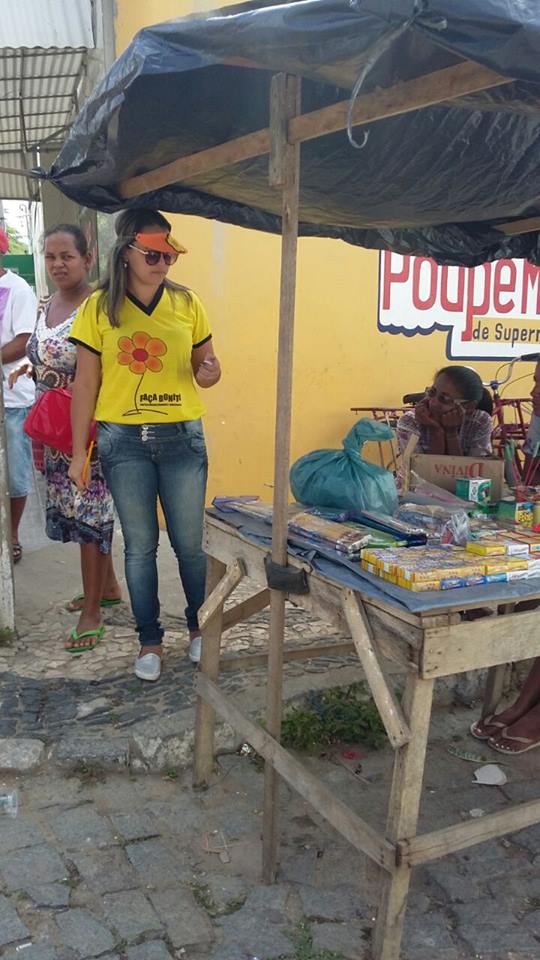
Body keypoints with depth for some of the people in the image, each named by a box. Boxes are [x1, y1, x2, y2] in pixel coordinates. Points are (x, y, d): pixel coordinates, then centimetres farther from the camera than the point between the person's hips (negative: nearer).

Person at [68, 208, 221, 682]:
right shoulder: (99, 308, 0)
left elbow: (206, 367, 11)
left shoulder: (186, 303, 3)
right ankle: (150, 640, 24)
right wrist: (78, 452, 0)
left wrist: (209, 372, -14)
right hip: (124, 441, 0)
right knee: (140, 545, 8)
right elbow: (86, 384, 1)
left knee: (189, 542, 7)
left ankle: (199, 626, 30)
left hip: (182, 437, 1)